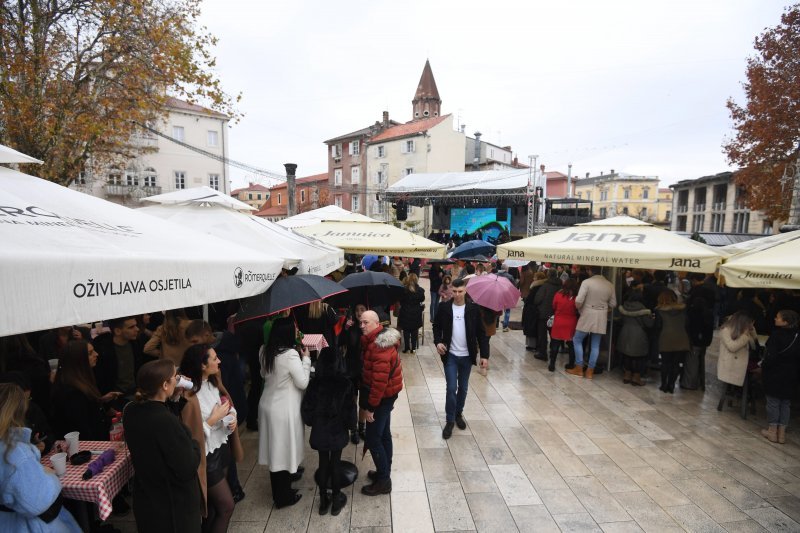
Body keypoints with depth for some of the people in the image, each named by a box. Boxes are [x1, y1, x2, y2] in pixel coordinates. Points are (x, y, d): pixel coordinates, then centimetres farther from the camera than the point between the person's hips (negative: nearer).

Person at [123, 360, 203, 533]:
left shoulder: (131, 411, -11)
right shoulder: (167, 422, -34)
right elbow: (188, 469, -26)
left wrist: (173, 397, 1)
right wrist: (194, 444, -9)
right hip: (174, 506, -7)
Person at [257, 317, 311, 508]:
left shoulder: (265, 351, -1)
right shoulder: (291, 354, -25)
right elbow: (303, 383, -17)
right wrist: (306, 359, -10)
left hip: (268, 405, 7)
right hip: (285, 409, -7)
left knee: (275, 450, 19)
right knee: (284, 451, 9)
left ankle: (278, 492, 36)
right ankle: (284, 497, 26)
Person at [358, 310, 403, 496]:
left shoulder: (379, 346, -27)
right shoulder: (379, 338, 3)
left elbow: (379, 381, -28)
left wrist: (369, 407, -22)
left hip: (382, 397, -9)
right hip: (387, 395, 9)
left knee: (372, 438, 0)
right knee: (383, 434, 20)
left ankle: (383, 481, 13)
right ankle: (384, 472, 35)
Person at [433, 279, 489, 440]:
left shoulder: (474, 308, -6)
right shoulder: (444, 307, -6)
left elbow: (481, 333, -2)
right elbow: (437, 327, 5)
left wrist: (484, 355, -7)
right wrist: (438, 341, -14)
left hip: (467, 356, 1)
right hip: (450, 355, -1)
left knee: (463, 388, 15)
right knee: (451, 388, -4)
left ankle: (459, 414, 37)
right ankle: (449, 420, 14)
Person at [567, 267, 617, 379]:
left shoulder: (587, 282, -12)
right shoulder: (609, 285, 2)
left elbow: (578, 302, -18)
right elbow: (613, 304, 8)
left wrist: (579, 310, 2)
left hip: (587, 316, -4)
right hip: (601, 318, 4)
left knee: (577, 340, 12)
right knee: (595, 345, 10)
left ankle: (579, 369, 13)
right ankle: (590, 371, 15)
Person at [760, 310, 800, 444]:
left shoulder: (776, 335, -19)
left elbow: (771, 356, -20)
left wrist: (763, 367, -6)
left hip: (775, 374, -5)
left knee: (773, 402, 6)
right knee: (785, 403, 14)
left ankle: (772, 431, 14)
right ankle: (781, 433, 19)